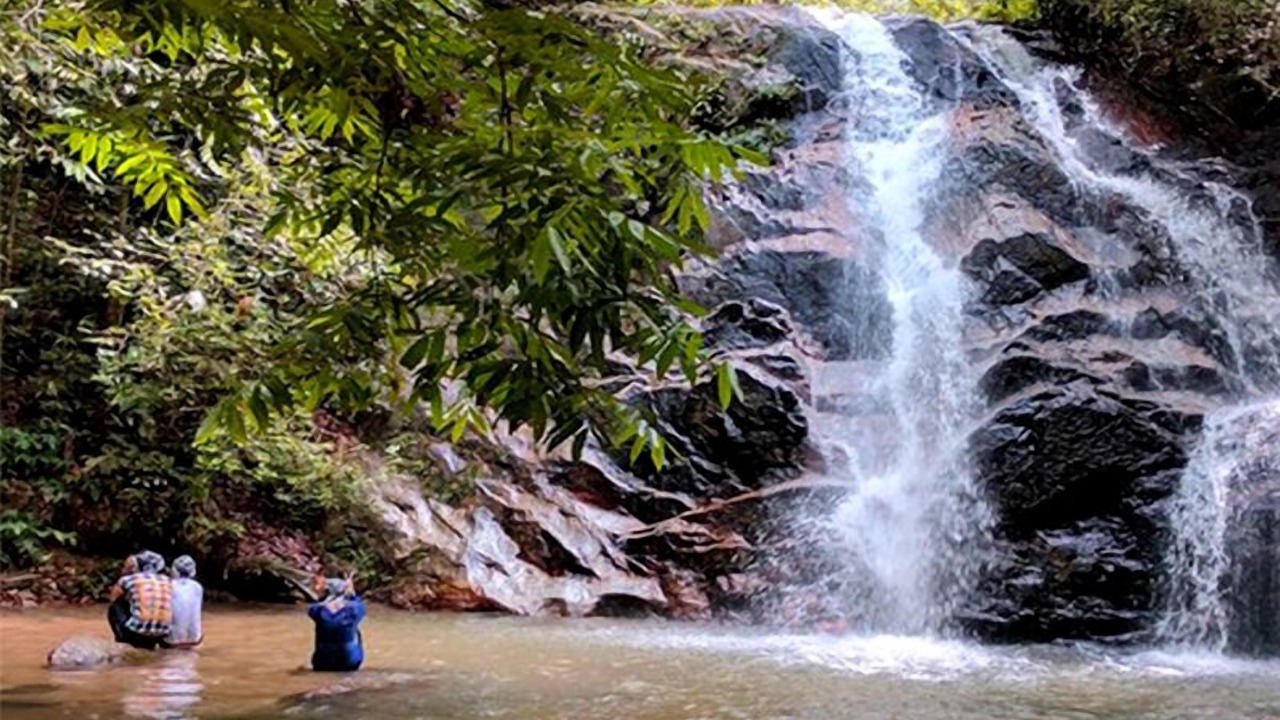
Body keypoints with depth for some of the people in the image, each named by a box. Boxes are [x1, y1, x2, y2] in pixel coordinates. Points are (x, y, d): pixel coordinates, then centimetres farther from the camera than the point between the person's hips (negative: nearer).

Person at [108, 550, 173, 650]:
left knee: (114, 608, 21)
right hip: (161, 634, 3)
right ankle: (148, 642, 20)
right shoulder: (167, 581, 14)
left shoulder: (128, 580, 5)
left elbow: (114, 599, 23)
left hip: (137, 631, -3)